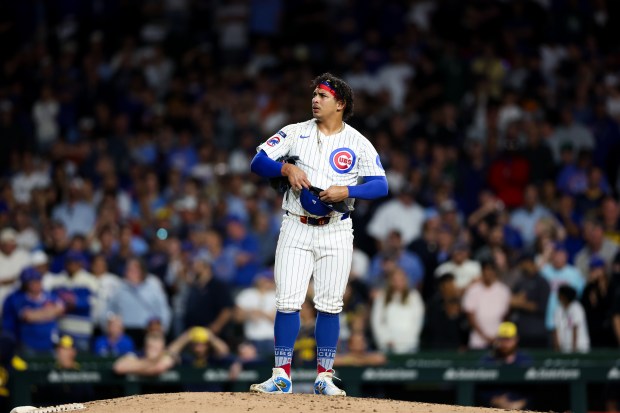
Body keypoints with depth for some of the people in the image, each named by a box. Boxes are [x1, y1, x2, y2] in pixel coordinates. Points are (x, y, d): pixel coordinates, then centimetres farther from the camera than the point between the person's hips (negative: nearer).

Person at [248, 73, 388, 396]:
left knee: (330, 305, 1)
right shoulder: (294, 133, 5)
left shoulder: (358, 143, 1)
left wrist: (346, 191, -22)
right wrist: (286, 168, -20)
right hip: (296, 228, 1)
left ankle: (324, 377, 8)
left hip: (335, 232, 0)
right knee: (287, 302, -5)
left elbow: (381, 185, -8)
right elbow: (257, 163, -2)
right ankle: (281, 376, 0)